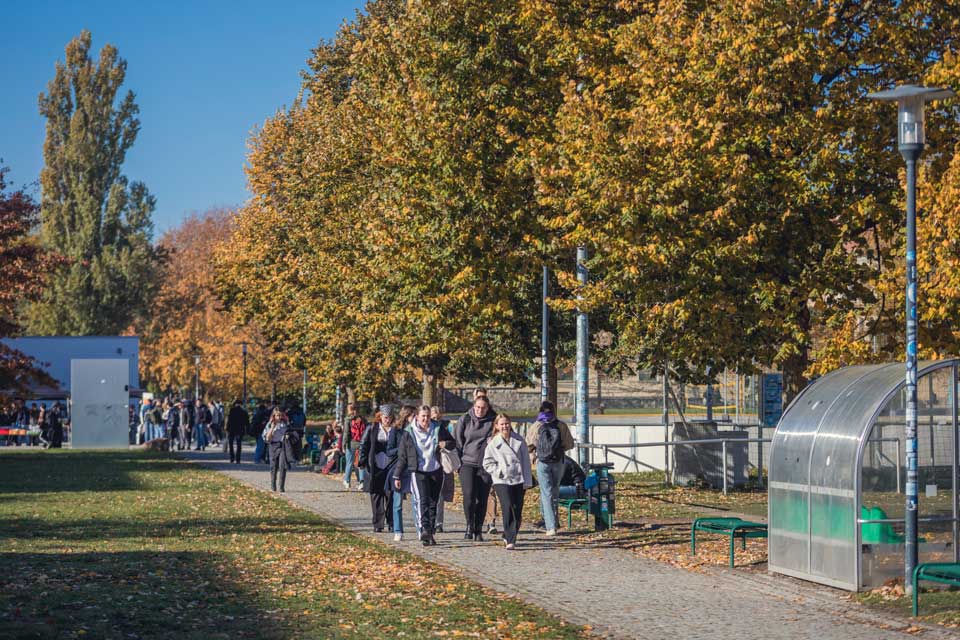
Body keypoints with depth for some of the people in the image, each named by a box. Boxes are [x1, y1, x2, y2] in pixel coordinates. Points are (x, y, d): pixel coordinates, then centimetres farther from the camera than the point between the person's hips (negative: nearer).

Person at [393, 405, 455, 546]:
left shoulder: (438, 430, 5)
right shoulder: (409, 433, 0)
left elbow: (453, 443, 17)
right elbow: (402, 457, 5)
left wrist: (446, 444, -8)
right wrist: (397, 476, 3)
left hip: (435, 472, 3)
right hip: (418, 472, -3)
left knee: (433, 503, 7)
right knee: (422, 500, -20)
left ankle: (431, 533, 16)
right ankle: (424, 531, -32)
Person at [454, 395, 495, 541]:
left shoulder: (493, 421, 3)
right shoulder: (464, 420, 4)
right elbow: (457, 441, 8)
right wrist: (459, 462, 3)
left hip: (485, 466, 0)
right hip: (467, 463, 0)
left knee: (482, 499, 2)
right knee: (469, 496, -14)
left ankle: (478, 530, 13)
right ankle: (469, 526, 1)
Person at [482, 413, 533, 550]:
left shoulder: (519, 441, 6)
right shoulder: (493, 443, 3)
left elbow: (526, 461, 7)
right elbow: (487, 463, 7)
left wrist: (527, 481, 3)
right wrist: (499, 472, -9)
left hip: (518, 481, 3)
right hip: (502, 481, -3)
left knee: (518, 511, 3)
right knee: (508, 509, -17)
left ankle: (508, 536, 22)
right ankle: (510, 540, -17)